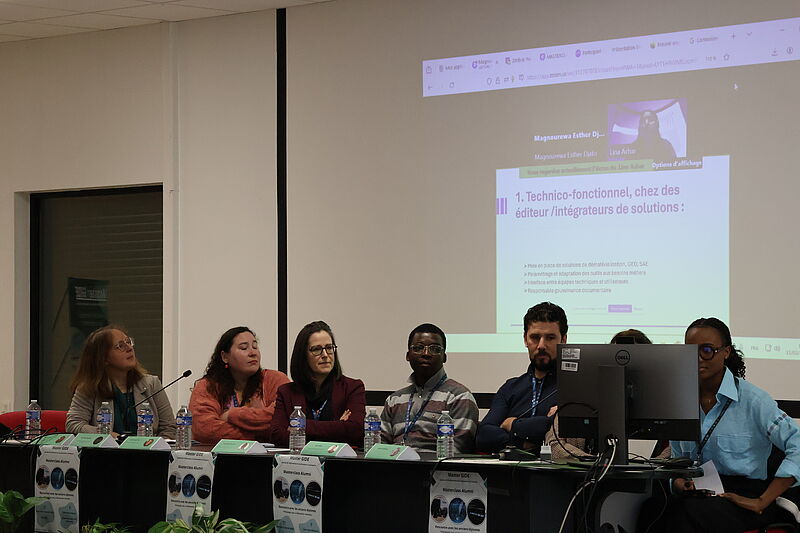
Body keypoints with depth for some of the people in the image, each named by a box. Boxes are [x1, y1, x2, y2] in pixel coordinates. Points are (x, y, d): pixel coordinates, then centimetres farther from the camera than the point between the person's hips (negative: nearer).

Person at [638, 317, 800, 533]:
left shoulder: (752, 400, -4)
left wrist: (762, 502, -15)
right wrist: (679, 482, -4)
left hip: (742, 497, -4)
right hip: (696, 495, 4)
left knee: (687, 512, -39)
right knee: (650, 510, -33)